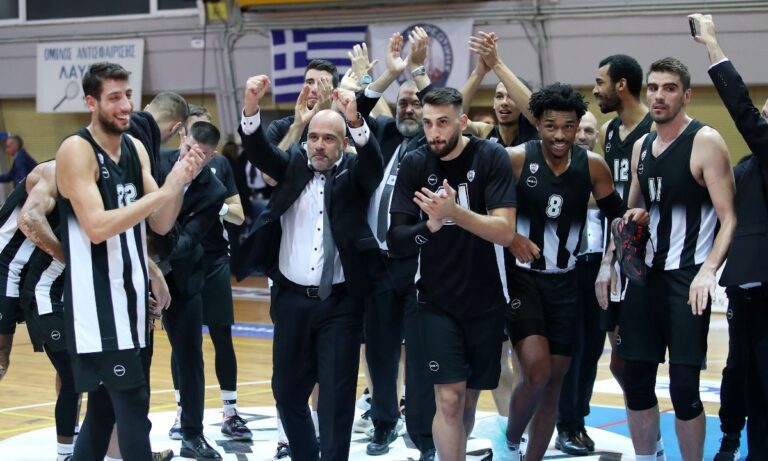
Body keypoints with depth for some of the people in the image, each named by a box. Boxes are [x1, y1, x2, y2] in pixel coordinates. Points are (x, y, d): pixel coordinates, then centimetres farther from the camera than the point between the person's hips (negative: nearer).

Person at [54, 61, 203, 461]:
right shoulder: (76, 151, -14)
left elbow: (160, 225, 7)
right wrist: (165, 189, -24)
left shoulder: (136, 149, 10)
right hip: (96, 300, -8)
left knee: (104, 404, 14)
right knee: (133, 403, -11)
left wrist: (181, 182, -11)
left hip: (130, 294, 8)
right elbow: (97, 227, -24)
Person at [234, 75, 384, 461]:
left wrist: (355, 119, -40)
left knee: (337, 395, -1)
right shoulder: (293, 164, 6)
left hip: (340, 302, -3)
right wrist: (251, 106, -29)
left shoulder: (354, 173, 0)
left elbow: (373, 160, -20)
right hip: (292, 299, 3)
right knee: (287, 389, 12)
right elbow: (258, 151, -9)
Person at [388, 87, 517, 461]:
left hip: (485, 300, 0)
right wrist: (430, 225, -29)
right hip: (438, 302, 0)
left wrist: (455, 212, -34)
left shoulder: (490, 158, -10)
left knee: (469, 398, 12)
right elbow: (395, 239, -9)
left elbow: (505, 232, -19)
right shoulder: (415, 164, -5)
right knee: (449, 400, -12)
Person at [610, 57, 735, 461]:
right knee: (636, 380, 7)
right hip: (645, 274, 7)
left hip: (686, 277, -6)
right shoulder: (641, 146, 11)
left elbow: (729, 219, -14)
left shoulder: (705, 142, -9)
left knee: (683, 387, -8)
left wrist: (708, 271, -27)